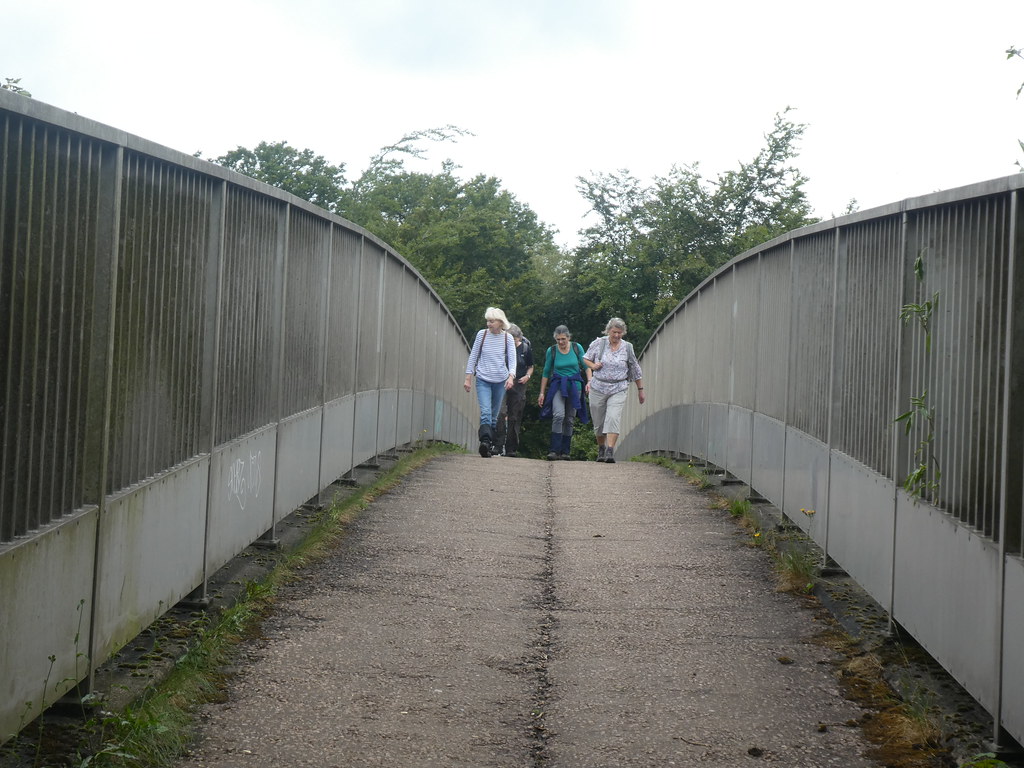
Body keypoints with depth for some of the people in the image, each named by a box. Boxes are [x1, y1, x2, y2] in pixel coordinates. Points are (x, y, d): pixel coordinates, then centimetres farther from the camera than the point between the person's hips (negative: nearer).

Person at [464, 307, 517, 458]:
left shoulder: (508, 338, 1)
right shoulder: (482, 334, 1)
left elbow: (512, 359, -3)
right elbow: (473, 356, 7)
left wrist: (511, 376, -21)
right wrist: (468, 377, 4)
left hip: (500, 381, 2)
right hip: (483, 380, -2)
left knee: (494, 414, 7)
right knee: (485, 412, -19)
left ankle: (489, 444, 13)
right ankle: (485, 441, -32)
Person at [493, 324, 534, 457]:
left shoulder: (526, 348, 2)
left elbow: (531, 366, 14)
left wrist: (527, 376, -5)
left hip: (518, 386, 2)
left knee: (514, 418, 5)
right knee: (500, 413, -18)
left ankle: (510, 448, 13)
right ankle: (498, 446, -16)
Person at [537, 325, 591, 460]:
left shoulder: (577, 348, 0)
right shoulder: (551, 351, 0)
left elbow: (586, 366, 7)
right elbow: (546, 373, 7)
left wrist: (589, 381, -10)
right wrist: (542, 393, 7)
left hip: (574, 387, 2)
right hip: (558, 386, -2)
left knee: (569, 420, 5)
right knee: (558, 415, -22)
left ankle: (565, 451, 15)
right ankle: (554, 450, -23)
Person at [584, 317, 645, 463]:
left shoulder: (627, 348, 2)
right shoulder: (599, 343, 0)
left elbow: (636, 370, 11)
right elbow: (586, 358, 13)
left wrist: (640, 389, 15)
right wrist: (593, 366, -9)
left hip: (618, 389, -1)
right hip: (598, 388, 1)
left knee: (613, 418, -19)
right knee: (598, 421, 7)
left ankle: (610, 451, -24)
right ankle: (601, 449, 29)